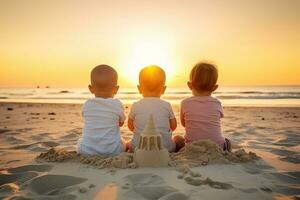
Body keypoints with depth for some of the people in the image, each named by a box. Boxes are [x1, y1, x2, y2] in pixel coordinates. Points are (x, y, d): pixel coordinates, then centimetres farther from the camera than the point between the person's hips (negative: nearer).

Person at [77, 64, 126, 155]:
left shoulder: (86, 105, 0)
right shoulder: (117, 105, -8)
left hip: (87, 150, 0)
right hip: (112, 150, 0)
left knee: (80, 141, 31)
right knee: (124, 144, 30)